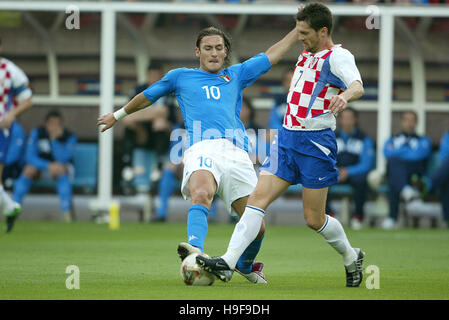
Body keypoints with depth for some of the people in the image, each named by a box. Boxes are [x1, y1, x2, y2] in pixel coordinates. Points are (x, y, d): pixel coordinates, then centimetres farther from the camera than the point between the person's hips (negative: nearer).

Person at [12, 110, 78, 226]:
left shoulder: (69, 137, -16)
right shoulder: (37, 133, -14)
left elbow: (62, 159, -27)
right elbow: (30, 156, -20)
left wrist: (54, 139, -38)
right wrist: (49, 166, -34)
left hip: (61, 165, -1)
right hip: (40, 164, 1)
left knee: (61, 170, -35)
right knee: (29, 169, -31)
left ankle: (66, 210, -38)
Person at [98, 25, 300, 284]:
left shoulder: (236, 75, 29)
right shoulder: (180, 77, 25)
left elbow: (274, 54, 33)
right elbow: (147, 97, 39)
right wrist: (118, 115, 49)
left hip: (237, 153, 2)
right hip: (202, 148, -2)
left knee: (256, 226, -3)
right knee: (201, 195, -37)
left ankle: (246, 265, 26)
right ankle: (196, 249, -57)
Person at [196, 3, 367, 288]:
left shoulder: (338, 57, -10)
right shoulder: (307, 54, 15)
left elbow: (357, 85, -33)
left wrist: (345, 95, -52)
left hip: (316, 143, -7)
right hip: (287, 137, 7)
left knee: (314, 219, 0)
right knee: (258, 198, -8)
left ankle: (352, 257, 27)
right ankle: (228, 263, -17)